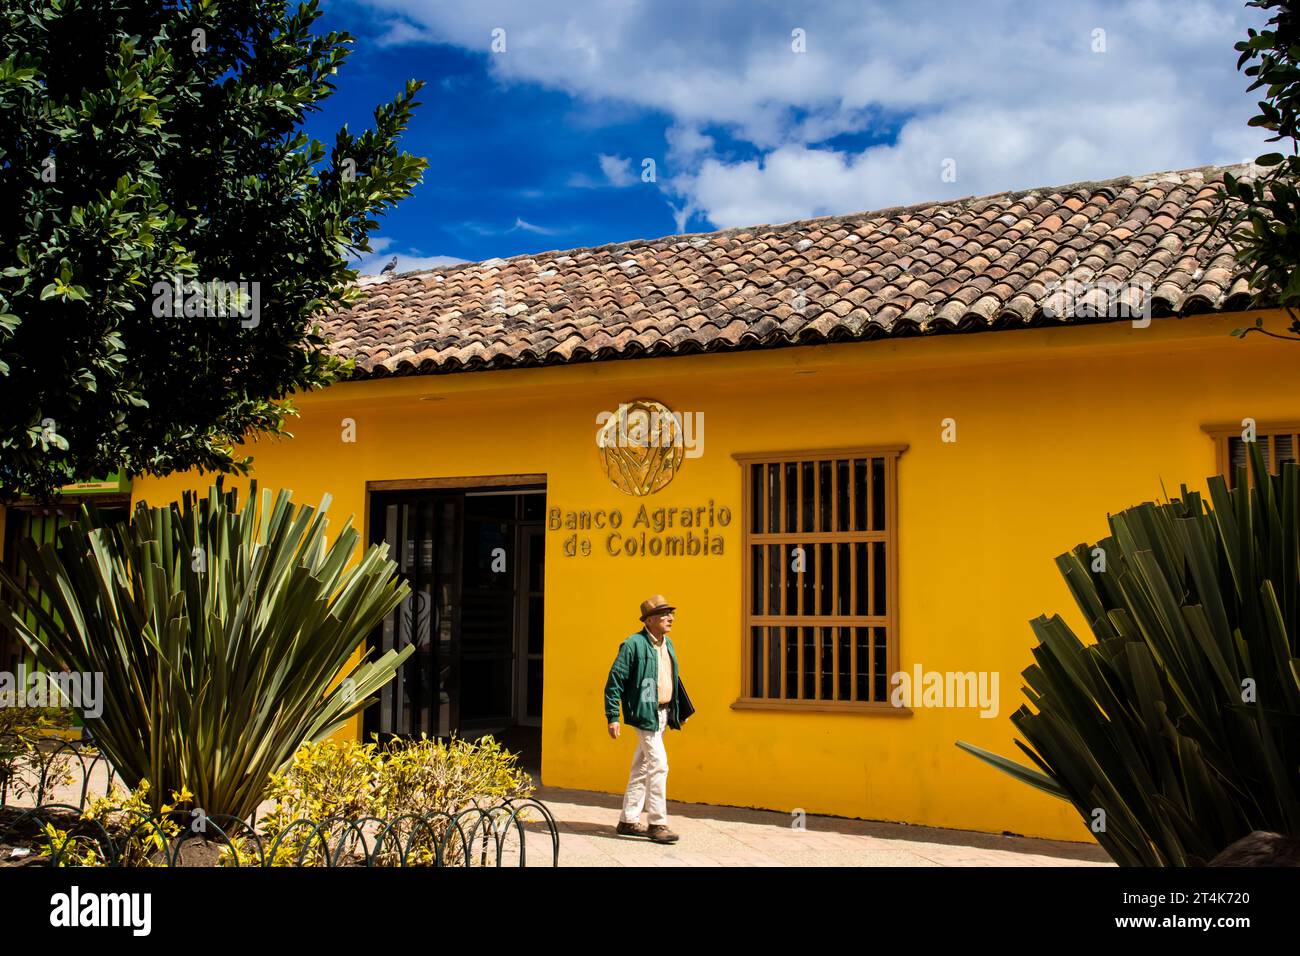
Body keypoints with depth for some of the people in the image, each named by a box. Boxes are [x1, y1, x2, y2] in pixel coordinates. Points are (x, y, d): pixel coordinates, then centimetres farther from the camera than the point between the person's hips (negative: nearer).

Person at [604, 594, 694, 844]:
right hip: (645, 713, -8)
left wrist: (681, 709, 17)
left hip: (663, 713, 8)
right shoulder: (634, 644, -13)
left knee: (642, 768, 13)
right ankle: (657, 824, -3)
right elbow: (614, 681, -13)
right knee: (658, 766, -10)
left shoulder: (668, 643, 12)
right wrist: (612, 717, -16)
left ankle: (628, 821, 22)